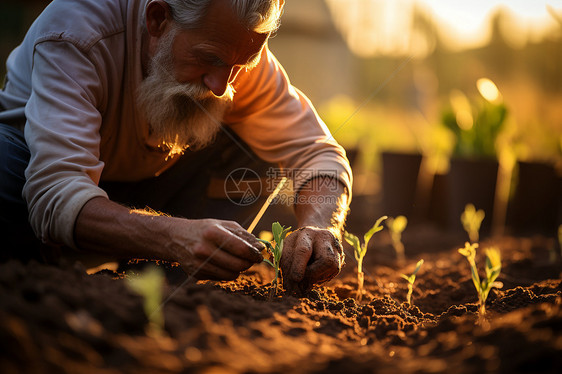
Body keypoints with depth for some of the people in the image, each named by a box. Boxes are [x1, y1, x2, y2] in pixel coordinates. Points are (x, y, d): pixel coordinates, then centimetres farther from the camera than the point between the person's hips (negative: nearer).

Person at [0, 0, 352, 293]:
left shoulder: (233, 47, -22)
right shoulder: (73, 34, -36)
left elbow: (315, 151, -17)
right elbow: (55, 200, -45)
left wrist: (319, 228, -39)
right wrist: (173, 238, -61)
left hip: (146, 176, 4)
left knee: (255, 144, -19)